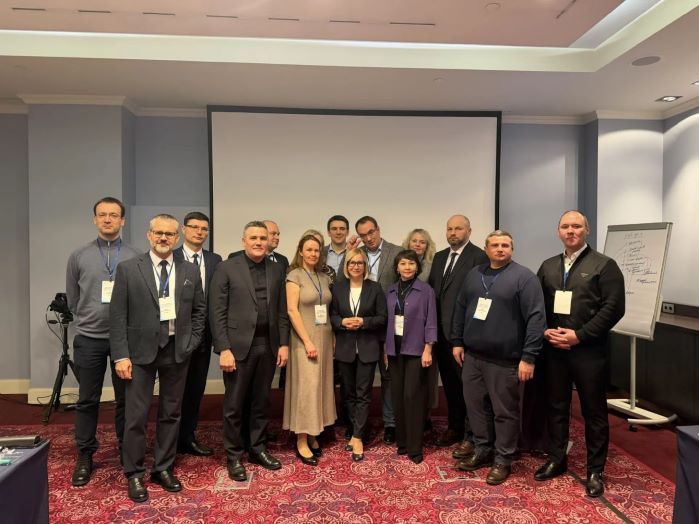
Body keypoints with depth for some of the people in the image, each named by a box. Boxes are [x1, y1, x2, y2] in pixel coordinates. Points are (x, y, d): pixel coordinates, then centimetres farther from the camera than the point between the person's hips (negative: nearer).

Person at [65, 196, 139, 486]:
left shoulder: (136, 258, -2)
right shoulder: (78, 256, 3)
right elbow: (72, 300, 11)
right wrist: (88, 320, 10)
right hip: (89, 339, 1)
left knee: (126, 399, 9)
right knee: (87, 400, 10)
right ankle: (85, 456, 25)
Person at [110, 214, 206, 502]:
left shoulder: (190, 271, 4)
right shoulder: (128, 268, -3)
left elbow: (199, 309, 11)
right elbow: (118, 315, -5)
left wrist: (192, 341, 1)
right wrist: (121, 355, -10)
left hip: (177, 351, 3)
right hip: (141, 351, -2)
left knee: (171, 413, 13)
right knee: (137, 416, 4)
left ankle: (163, 468, 29)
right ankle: (134, 474, 22)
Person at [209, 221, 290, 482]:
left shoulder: (277, 269, 8)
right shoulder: (227, 268, -5)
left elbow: (282, 311, 10)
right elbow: (217, 313, -8)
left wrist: (283, 343, 4)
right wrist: (224, 349, -14)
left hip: (268, 346, 4)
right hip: (238, 346, -4)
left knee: (261, 402, 15)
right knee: (234, 405, 7)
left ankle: (257, 448, 32)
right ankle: (234, 456, 24)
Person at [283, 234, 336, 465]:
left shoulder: (324, 277, 10)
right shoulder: (295, 276, -7)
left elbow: (328, 308, 11)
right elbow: (292, 310, -14)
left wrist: (331, 338, 3)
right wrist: (307, 341, -18)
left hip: (324, 337, 6)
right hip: (304, 338, -6)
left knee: (320, 386, 9)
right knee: (306, 387, -4)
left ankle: (312, 434, 21)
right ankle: (301, 442, 6)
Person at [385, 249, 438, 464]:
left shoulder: (426, 291, -5)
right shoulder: (391, 291, 7)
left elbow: (430, 322, -6)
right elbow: (387, 320, 10)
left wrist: (428, 349, -11)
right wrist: (386, 348, 9)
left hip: (415, 349, -4)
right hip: (395, 349, 4)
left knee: (412, 396, -4)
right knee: (397, 396, 9)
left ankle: (414, 446, 8)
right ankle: (401, 441, 22)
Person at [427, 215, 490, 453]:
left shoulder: (479, 257, -9)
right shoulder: (439, 257, 15)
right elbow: (431, 289, 13)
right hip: (441, 331, 7)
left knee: (467, 384, 2)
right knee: (449, 383, 18)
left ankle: (471, 435, 15)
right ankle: (454, 427, 33)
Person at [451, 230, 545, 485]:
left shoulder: (524, 277, -9)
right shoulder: (474, 274, 9)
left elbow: (536, 318, -13)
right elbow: (460, 309, 15)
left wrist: (529, 357, -17)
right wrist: (457, 341, 11)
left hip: (505, 359, -5)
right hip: (472, 355, 6)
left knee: (505, 411, 7)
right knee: (474, 404, 14)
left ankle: (503, 459, 24)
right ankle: (482, 450, 32)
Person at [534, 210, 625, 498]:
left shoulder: (604, 265, -3)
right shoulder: (548, 266, 11)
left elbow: (614, 307, -11)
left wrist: (579, 335, -15)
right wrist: (545, 331, -7)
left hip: (589, 351, -4)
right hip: (554, 349, 4)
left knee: (594, 412, 8)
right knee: (556, 407, 14)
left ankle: (595, 471, 23)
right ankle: (556, 460, 30)